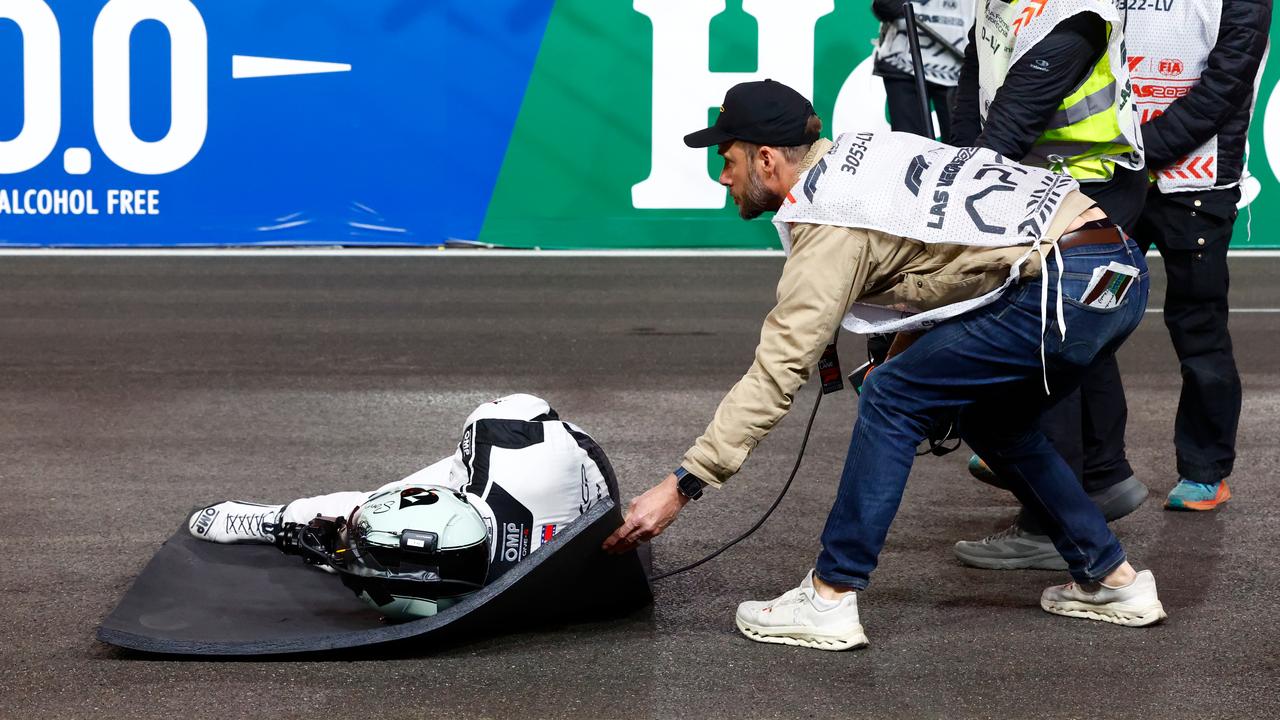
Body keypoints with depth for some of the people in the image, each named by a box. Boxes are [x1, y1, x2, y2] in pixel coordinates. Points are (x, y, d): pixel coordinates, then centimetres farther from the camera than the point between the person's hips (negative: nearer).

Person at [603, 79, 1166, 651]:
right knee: (993, 421, 25)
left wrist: (682, 486, -9)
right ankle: (1113, 581, 28)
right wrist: (902, 357, 13)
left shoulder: (830, 221, -7)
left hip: (1067, 287, -10)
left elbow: (777, 371, -10)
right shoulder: (857, 154, 20)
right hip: (1122, 268, 10)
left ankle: (828, 602, 0)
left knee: (891, 398, -2)